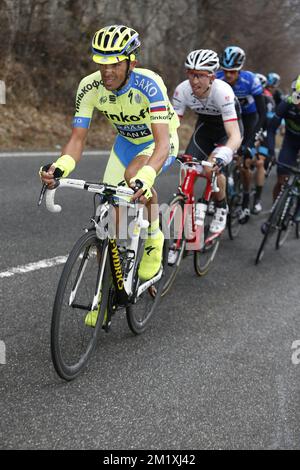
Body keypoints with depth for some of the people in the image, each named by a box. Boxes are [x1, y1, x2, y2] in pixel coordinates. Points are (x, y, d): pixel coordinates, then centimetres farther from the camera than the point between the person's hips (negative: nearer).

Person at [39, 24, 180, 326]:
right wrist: (59, 167, -45)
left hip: (161, 140, -4)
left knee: (134, 175, -37)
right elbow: (77, 138, -23)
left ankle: (154, 240, -11)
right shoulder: (90, 87, -23)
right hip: (127, 141, 4)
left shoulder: (149, 84, -35)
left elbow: (162, 141, -44)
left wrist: (145, 177, -62)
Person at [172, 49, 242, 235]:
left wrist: (220, 157, -62)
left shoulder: (222, 92, -38)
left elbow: (235, 136, -44)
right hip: (205, 125, 4)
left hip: (228, 127, -4)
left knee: (213, 168, -26)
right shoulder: (182, 90, -26)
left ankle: (221, 208, 1)